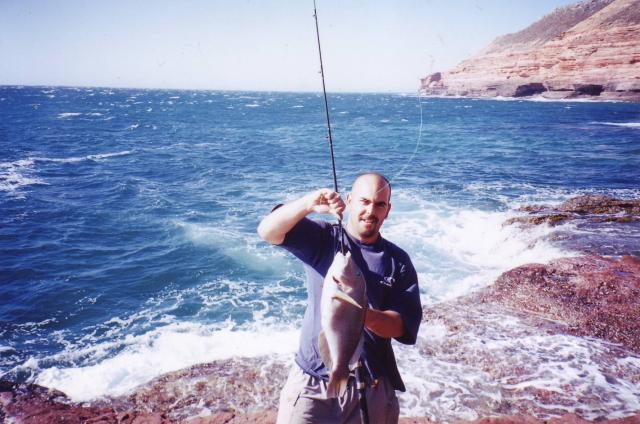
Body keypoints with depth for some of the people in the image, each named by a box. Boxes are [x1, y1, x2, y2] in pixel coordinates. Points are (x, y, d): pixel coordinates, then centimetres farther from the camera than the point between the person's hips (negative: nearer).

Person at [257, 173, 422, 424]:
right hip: (312, 382, -1)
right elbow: (267, 231, -17)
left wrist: (366, 315, -27)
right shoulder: (321, 239, -2)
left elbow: (404, 325, -7)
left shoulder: (398, 261, 1)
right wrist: (308, 204, -33)